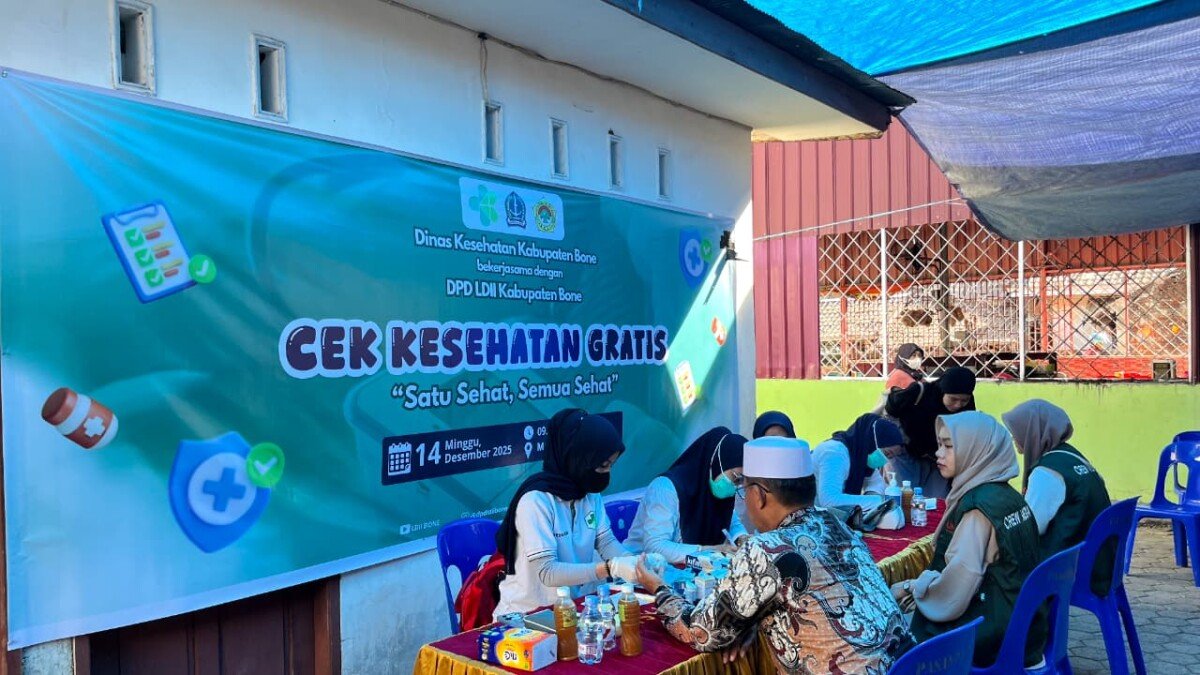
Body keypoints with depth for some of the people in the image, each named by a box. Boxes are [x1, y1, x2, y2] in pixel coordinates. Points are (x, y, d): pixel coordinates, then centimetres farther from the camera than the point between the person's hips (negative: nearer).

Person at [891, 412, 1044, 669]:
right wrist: (920, 585, 7)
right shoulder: (1007, 495, 4)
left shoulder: (979, 505, -22)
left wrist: (909, 588, -6)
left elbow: (952, 597, -22)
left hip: (993, 634, -8)